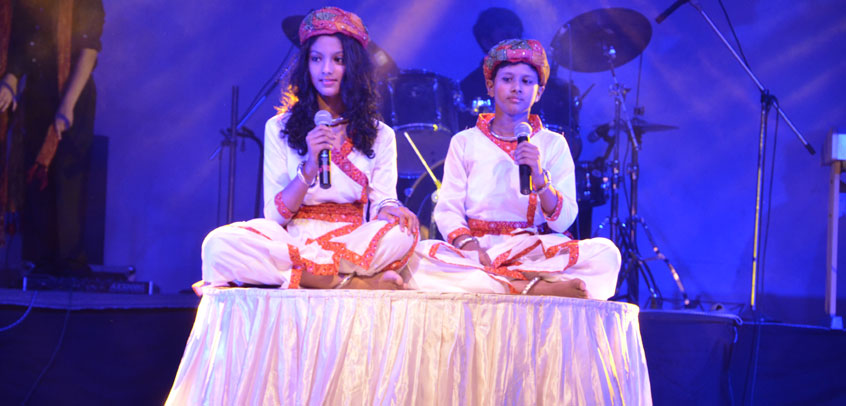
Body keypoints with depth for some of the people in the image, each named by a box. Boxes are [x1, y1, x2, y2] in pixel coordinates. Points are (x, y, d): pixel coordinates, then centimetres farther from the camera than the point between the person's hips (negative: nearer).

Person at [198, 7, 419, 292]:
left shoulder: (380, 136, 13)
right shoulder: (279, 128, 9)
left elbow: (382, 201, 6)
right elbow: (274, 216, 2)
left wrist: (389, 210, -19)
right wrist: (309, 169, -15)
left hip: (355, 244, 0)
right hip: (295, 242, 0)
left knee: (404, 231, -32)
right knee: (219, 244, -31)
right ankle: (352, 282, -32)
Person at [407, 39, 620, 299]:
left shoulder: (553, 145, 11)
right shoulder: (465, 142, 14)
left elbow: (563, 221, 1)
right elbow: (447, 210, 4)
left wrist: (539, 178, -18)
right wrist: (466, 243, -17)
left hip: (535, 251, 0)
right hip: (474, 251, 0)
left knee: (606, 252, -28)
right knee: (417, 255, -32)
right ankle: (533, 286, -32)